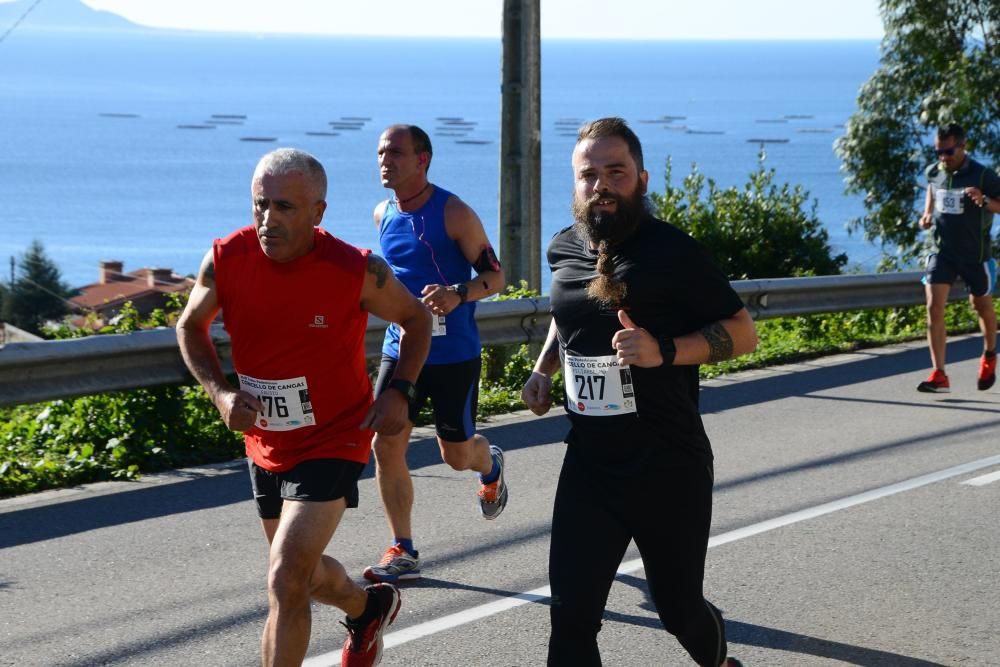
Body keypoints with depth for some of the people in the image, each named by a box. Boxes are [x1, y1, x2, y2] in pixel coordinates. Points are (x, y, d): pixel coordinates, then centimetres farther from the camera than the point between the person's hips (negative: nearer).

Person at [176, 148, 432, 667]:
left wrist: (399, 392, -14)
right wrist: (219, 391, -12)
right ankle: (369, 608, 55)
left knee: (286, 580, -19)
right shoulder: (226, 259, -14)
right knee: (301, 573, 23)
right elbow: (190, 327, 5)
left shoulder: (357, 271, -20)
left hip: (333, 443, -5)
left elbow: (415, 318, 0)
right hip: (266, 443, 5)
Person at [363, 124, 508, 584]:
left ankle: (490, 465, 45)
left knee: (456, 453, 6)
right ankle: (403, 553, 2)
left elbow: (494, 276, -11)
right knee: (386, 445, -7)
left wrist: (458, 295, -29)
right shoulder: (383, 215, 5)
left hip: (453, 353, -5)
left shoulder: (454, 214, -13)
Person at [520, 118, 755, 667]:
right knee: (571, 617, -6)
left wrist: (664, 350, -24)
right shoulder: (564, 250, 6)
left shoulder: (673, 251, -12)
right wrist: (543, 370, 11)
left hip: (670, 467, -4)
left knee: (679, 609, 10)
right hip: (589, 464, 4)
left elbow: (742, 333, -10)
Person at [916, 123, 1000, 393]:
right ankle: (939, 375, -14)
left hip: (975, 254, -3)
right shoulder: (933, 173, 0)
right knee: (934, 307, -13)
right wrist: (927, 215, 5)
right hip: (942, 250, 3)